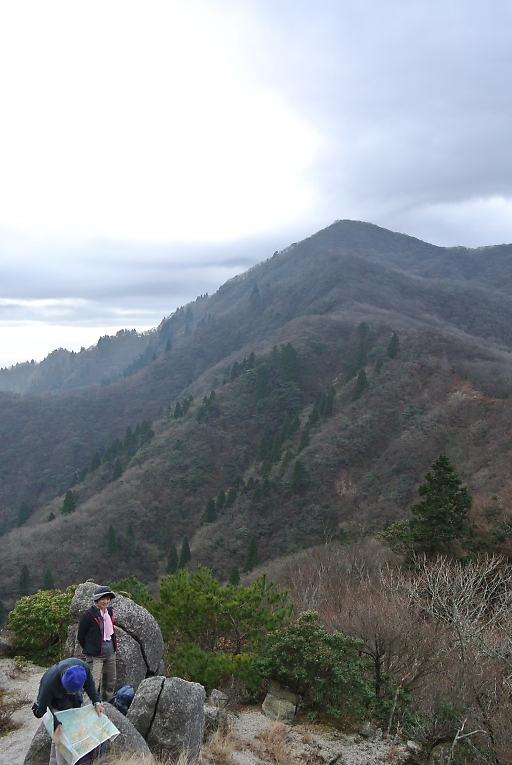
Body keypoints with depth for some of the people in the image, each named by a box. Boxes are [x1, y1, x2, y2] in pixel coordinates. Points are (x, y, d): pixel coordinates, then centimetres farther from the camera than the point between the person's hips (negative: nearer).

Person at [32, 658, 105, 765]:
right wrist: (56, 724, -41)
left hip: (72, 702, 4)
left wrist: (96, 702, -24)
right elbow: (42, 707, -30)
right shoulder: (49, 681, -45)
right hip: (54, 705, -4)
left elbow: (90, 684, -12)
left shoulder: (84, 668, -34)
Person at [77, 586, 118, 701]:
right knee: (94, 683, -14)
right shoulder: (88, 615, -16)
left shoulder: (109, 611, 6)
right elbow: (80, 636, -6)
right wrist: (89, 650, 4)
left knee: (111, 681, 17)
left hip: (110, 653, 7)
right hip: (95, 655, -7)